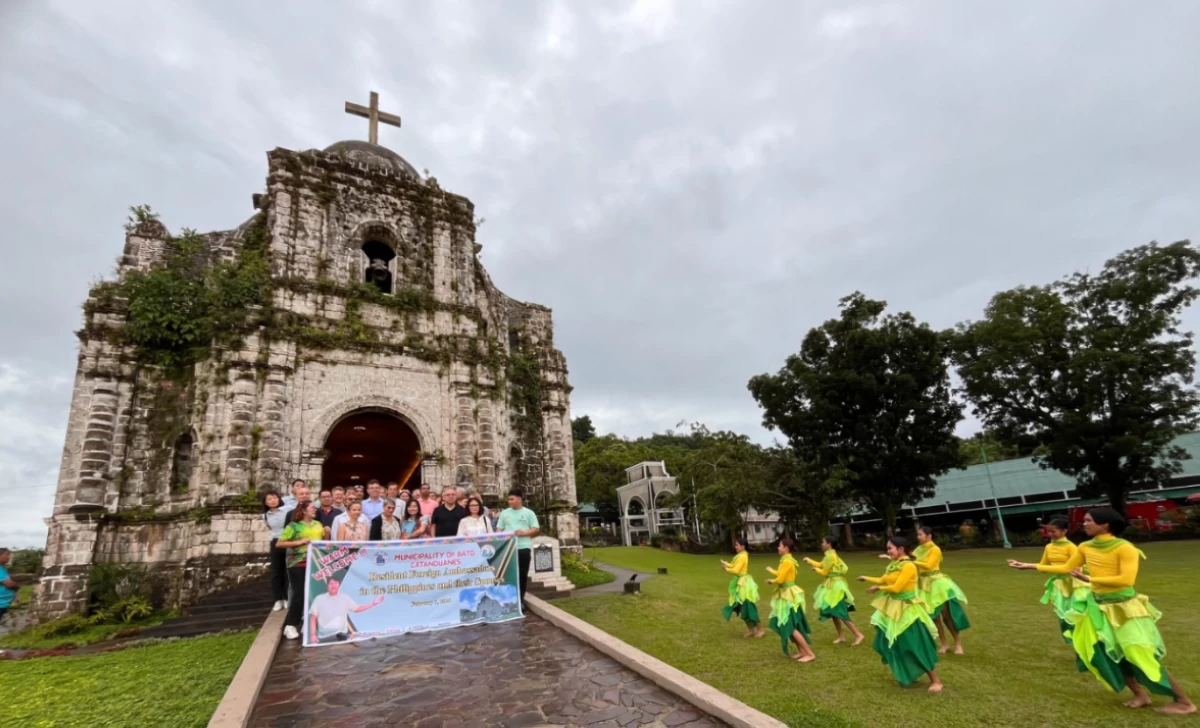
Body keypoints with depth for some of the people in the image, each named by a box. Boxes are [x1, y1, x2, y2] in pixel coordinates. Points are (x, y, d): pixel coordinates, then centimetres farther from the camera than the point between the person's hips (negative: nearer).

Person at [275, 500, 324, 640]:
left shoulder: (318, 524, 11)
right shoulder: (294, 525, -6)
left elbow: (325, 540, 24)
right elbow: (279, 544, -9)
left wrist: (327, 534, 2)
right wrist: (298, 542, -17)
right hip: (298, 564, -5)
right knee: (299, 594, -6)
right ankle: (290, 625, 6)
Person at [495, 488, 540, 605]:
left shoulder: (529, 513, 4)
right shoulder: (504, 513, 9)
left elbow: (536, 529, 1)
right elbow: (499, 529, 9)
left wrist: (524, 533, -14)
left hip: (524, 547, -1)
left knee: (522, 574, 5)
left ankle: (520, 600, 17)